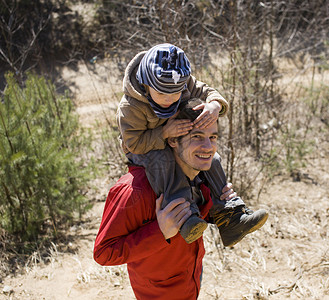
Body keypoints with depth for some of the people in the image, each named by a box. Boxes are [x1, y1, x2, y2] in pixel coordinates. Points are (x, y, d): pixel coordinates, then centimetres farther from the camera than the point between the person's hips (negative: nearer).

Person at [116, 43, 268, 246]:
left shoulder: (185, 83, -18)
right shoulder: (130, 107, -32)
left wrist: (215, 105, -34)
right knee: (161, 161, -38)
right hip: (143, 150, -5)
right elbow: (134, 142, -28)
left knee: (211, 159, -10)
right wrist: (164, 133, -40)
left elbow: (207, 92, -9)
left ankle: (228, 216, -7)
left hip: (177, 145, 5)